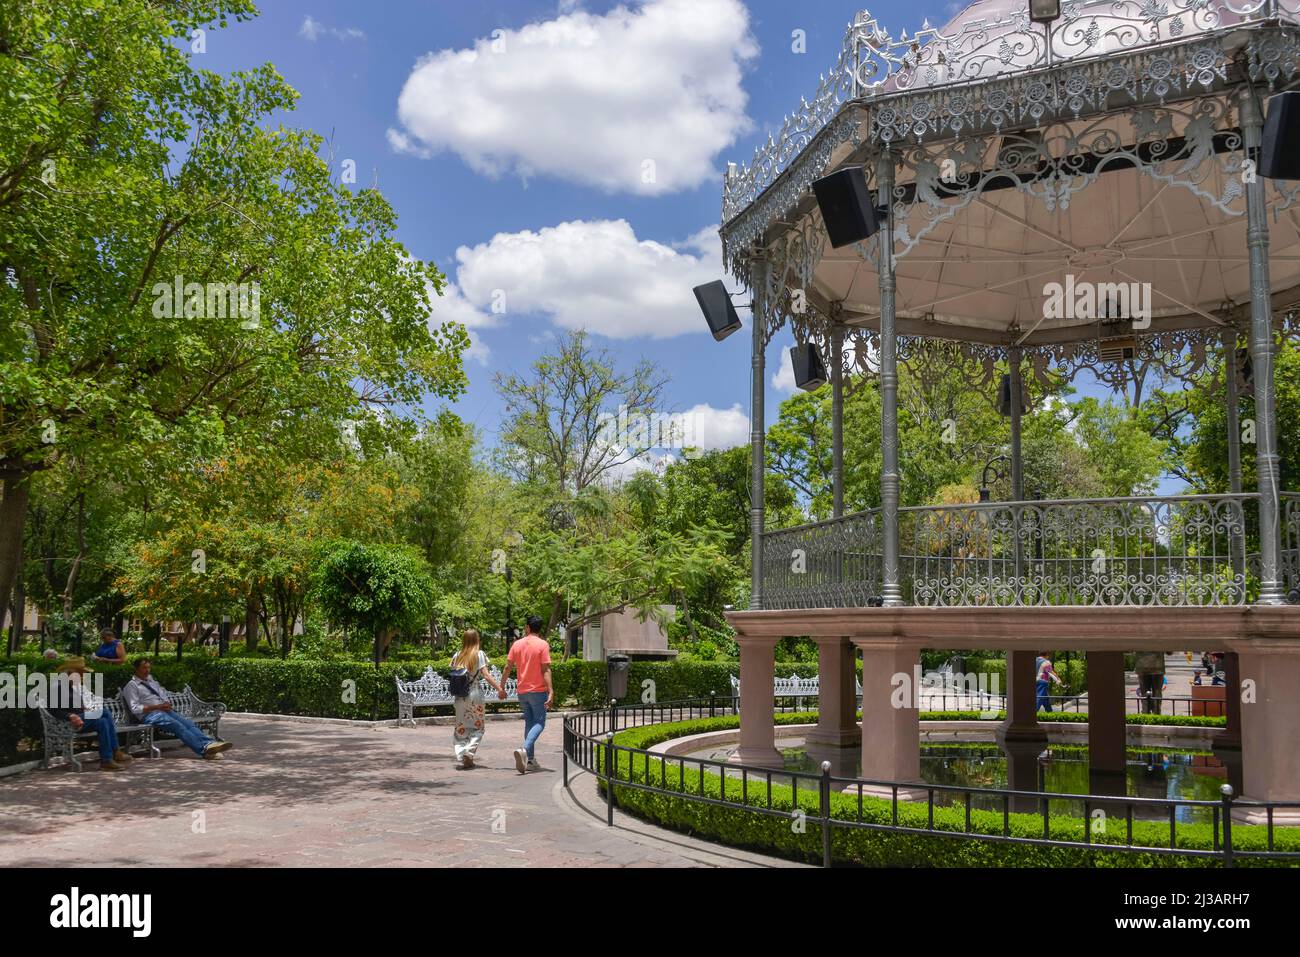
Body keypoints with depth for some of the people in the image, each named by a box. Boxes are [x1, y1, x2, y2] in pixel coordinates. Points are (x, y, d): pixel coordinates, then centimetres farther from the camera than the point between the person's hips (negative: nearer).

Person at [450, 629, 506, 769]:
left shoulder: (457, 655, 7)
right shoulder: (479, 654, -3)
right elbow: (485, 675, -11)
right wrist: (499, 688, -13)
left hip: (460, 695, 3)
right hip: (475, 693, -3)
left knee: (460, 728, 10)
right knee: (477, 727, 9)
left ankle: (460, 758, 0)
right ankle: (469, 753, -8)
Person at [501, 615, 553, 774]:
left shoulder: (517, 644, 4)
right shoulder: (543, 645, -8)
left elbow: (508, 667, 4)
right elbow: (546, 670, -13)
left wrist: (502, 687, 14)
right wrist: (551, 691, -14)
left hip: (522, 691, 5)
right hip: (538, 691, -4)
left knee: (529, 722, 15)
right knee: (539, 723, -2)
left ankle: (530, 760, 14)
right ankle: (524, 750, -26)